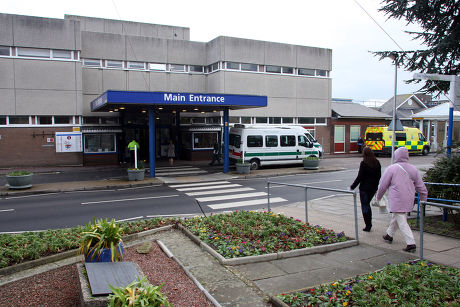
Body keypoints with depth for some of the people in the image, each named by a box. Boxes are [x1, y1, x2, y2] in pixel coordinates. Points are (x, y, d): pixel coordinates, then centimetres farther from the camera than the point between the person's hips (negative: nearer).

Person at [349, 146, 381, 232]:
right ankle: (369, 224, 24)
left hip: (364, 188, -6)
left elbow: (359, 177, -16)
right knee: (367, 204, 21)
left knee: (365, 206, 4)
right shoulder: (377, 163, 3)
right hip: (373, 187, 6)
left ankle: (368, 226, 6)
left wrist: (353, 186, -7)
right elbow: (379, 176, 10)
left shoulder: (364, 163, -16)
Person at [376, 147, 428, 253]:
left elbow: (383, 185, -4)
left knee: (402, 222, -3)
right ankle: (389, 235, 39)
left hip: (397, 201, -7)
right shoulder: (413, 169, 5)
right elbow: (421, 187, 10)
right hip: (408, 201, 7)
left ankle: (411, 243, -8)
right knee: (395, 217, 23)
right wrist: (424, 200, 21)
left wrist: (379, 196, 12)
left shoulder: (392, 168, -11)